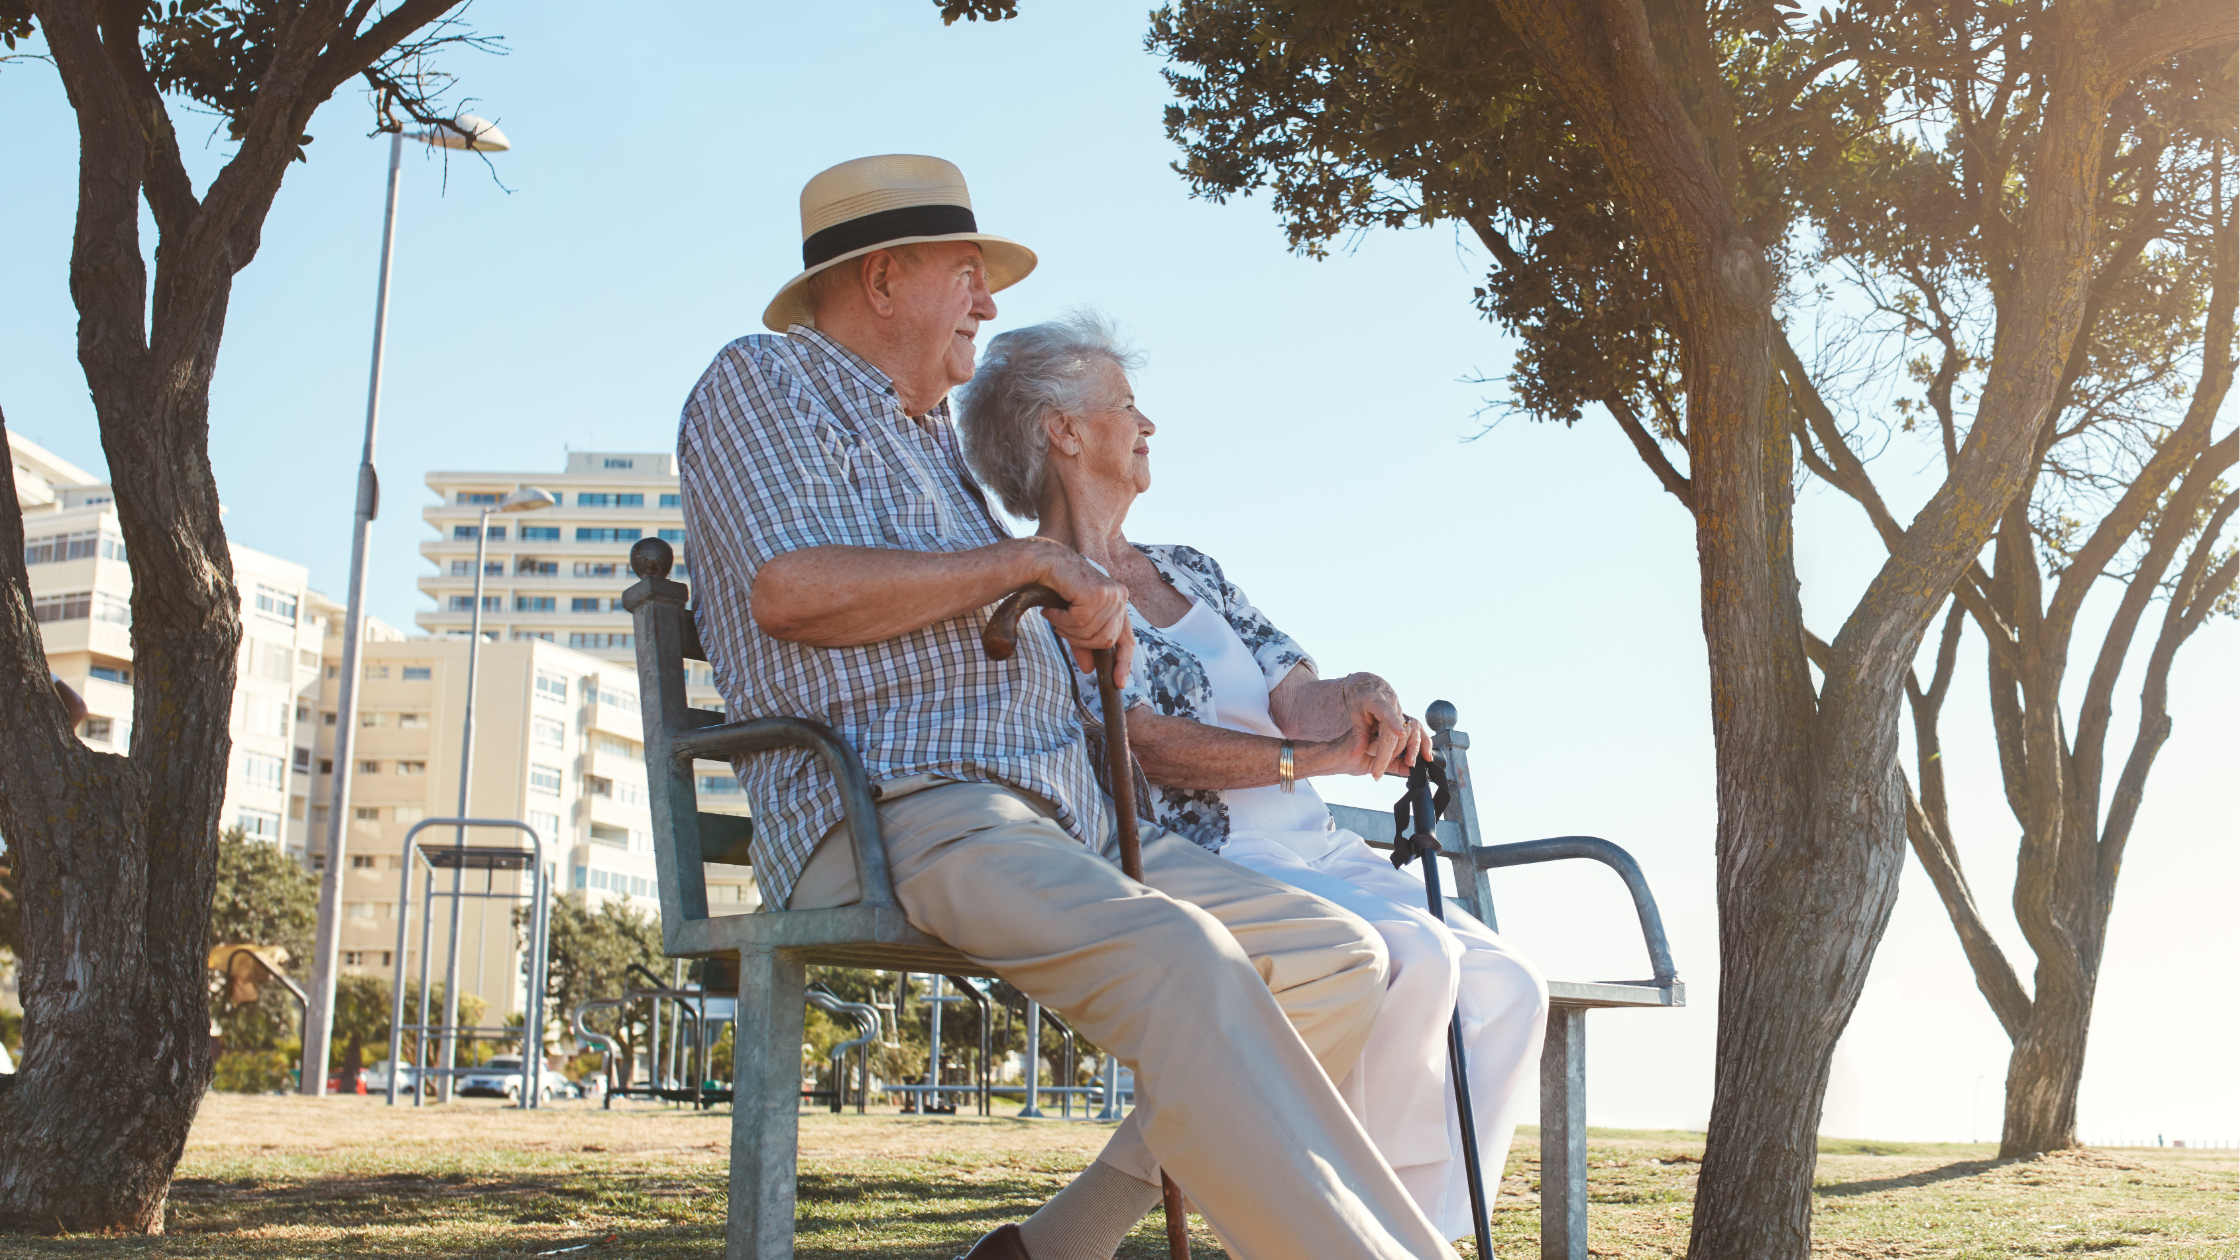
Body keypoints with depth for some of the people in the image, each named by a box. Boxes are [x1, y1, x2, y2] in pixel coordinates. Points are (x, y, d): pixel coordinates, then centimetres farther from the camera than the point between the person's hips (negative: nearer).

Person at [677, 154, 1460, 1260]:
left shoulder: (931, 441, 33)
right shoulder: (763, 383, 7)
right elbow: (791, 588, -13)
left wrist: (1085, 619, 21)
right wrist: (1029, 562, -6)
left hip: (1067, 830, 9)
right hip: (901, 816, -9)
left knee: (1340, 959, -2)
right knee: (1175, 957, -34)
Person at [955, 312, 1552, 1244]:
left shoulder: (1189, 571, 24)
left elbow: (1297, 694, 12)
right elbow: (1135, 740, -12)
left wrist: (1358, 697, -12)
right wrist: (1304, 757, -15)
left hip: (1311, 851, 8)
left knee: (1506, 986, -13)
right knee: (1413, 959, -30)